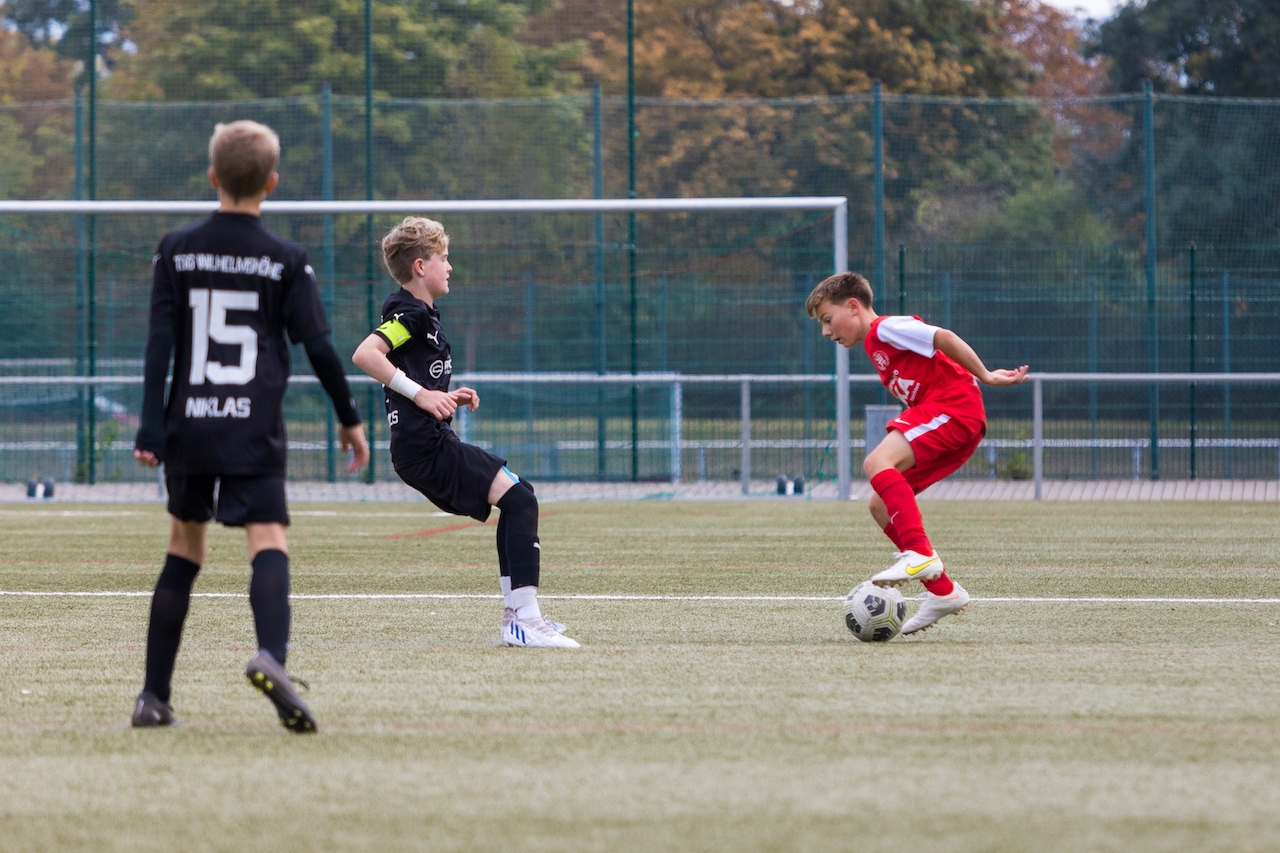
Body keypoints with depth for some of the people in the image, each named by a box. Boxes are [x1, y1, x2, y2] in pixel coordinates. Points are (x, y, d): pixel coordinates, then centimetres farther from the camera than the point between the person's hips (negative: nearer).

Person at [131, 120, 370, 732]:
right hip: (254, 429, -3)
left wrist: (151, 428, -1)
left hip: (188, 425, 3)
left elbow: (160, 342, 0)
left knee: (184, 548, 15)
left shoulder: (176, 251, 5)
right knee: (269, 543, -11)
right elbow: (318, 346, 0)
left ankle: (154, 696, 16)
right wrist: (349, 418, 11)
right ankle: (271, 654, -40)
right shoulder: (286, 261, -1)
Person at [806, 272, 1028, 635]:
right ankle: (941, 591, 6)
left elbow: (944, 338, -15)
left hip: (953, 408, -10)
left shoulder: (886, 328, -5)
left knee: (877, 463, -27)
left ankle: (920, 554, -36)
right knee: (881, 506, 6)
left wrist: (985, 376, -14)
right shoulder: (875, 346, 25)